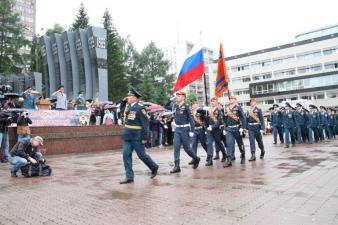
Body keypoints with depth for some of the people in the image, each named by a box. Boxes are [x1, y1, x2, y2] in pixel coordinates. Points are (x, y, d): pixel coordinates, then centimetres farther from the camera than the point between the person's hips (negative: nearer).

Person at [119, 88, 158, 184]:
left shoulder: (140, 108, -14)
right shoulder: (128, 106, 9)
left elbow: (145, 123, -16)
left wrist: (145, 137, -17)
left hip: (137, 137, -7)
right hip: (127, 136, 7)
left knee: (141, 155, 5)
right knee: (126, 155, 2)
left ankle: (154, 167, 30)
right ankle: (129, 177, 10)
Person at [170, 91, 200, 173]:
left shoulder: (186, 107, -10)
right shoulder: (176, 107, 7)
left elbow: (191, 119, -11)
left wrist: (192, 131, -15)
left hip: (184, 129, -6)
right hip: (177, 130, 6)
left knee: (186, 148, 5)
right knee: (176, 147, -2)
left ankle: (196, 159, 31)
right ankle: (177, 166, 1)